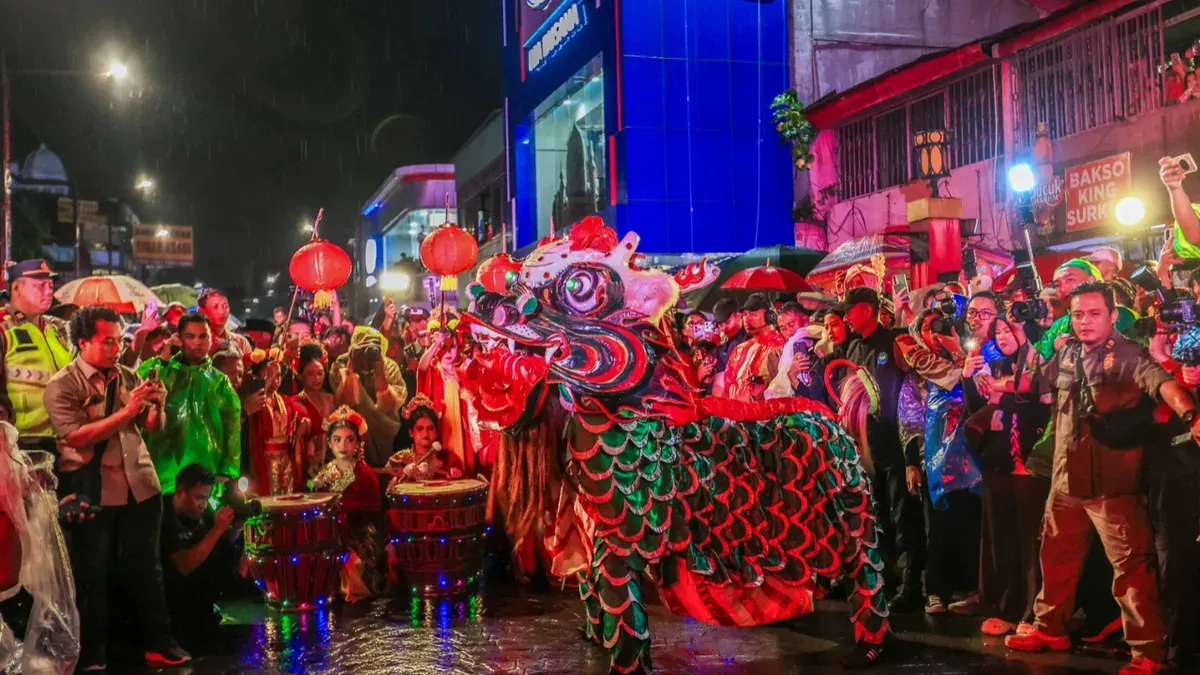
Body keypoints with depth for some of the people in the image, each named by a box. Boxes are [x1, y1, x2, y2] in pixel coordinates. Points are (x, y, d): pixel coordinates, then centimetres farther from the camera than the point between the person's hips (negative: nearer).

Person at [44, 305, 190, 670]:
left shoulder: (127, 376, 9)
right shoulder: (62, 386, -5)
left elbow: (153, 428, 10)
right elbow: (76, 436, -18)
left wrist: (157, 405, -12)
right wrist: (126, 411, -24)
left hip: (139, 484, 4)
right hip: (90, 492, -4)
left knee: (145, 567, 7)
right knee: (92, 573, 6)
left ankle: (158, 643, 15)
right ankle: (92, 654, 18)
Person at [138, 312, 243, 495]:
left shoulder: (220, 381, 11)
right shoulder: (162, 371, 10)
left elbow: (231, 431, 5)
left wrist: (227, 474, -4)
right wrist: (159, 359, -8)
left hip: (206, 475, 1)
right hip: (164, 472, -1)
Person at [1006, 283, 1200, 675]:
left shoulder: (1128, 355, -11)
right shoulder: (1064, 356, 8)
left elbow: (1161, 382, -30)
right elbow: (1036, 388, 24)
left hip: (1112, 482, -6)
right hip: (1066, 479, 7)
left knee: (1131, 565, -5)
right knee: (1056, 558, 18)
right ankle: (1050, 629, 35)